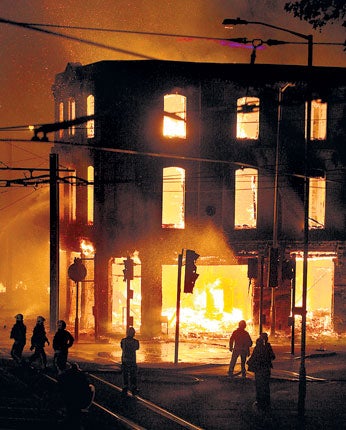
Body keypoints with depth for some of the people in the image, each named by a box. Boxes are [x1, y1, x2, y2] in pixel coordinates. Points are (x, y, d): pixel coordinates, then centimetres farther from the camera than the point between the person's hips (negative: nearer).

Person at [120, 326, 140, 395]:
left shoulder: (123, 341, -9)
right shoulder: (135, 341, -10)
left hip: (124, 361, 1)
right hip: (133, 361, -1)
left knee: (125, 375, 11)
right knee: (133, 376, 10)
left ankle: (125, 389, 12)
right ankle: (133, 389, 12)